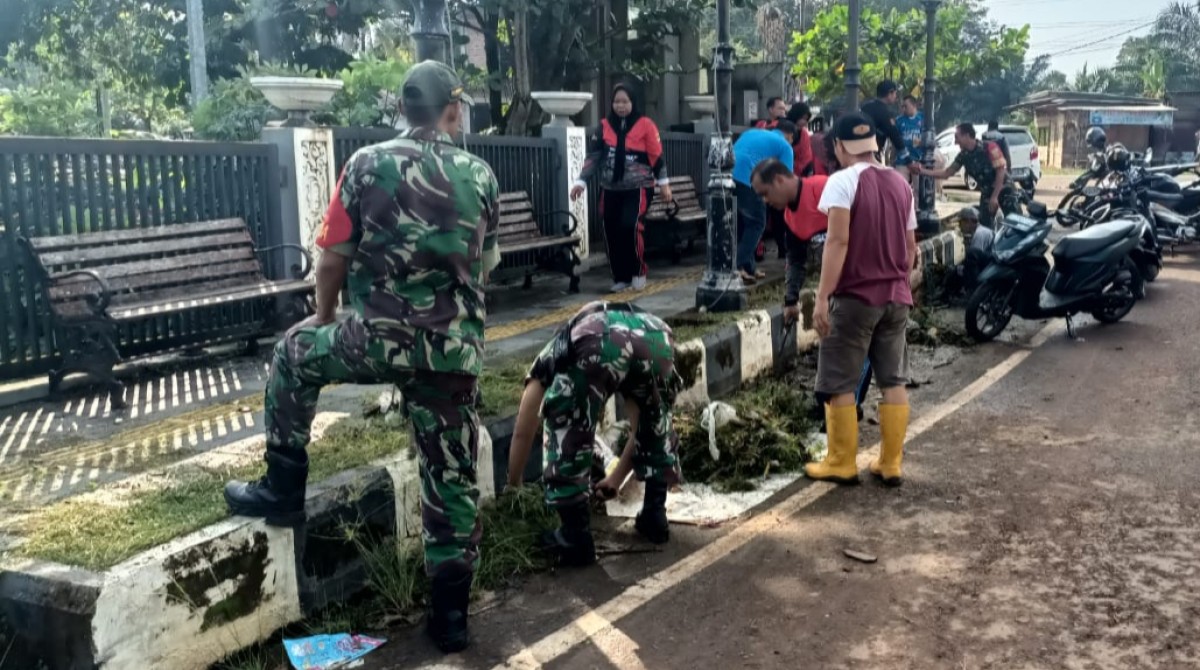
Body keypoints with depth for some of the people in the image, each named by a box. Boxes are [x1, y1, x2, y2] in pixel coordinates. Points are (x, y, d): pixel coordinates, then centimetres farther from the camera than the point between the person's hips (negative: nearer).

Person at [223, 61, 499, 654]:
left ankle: (283, 489, 29)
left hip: (380, 339, -2)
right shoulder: (481, 176, 7)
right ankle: (451, 613, 20)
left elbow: (332, 259, 2)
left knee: (295, 352, 27)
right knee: (452, 480, 12)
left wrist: (325, 318, 21)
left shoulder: (368, 164, -1)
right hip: (456, 352, 3)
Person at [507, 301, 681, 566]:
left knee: (567, 436, 18)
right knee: (655, 424, 32)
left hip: (597, 344, -4)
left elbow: (522, 432, 38)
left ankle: (575, 538, 21)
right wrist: (616, 479, 64)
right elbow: (642, 428, 50)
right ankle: (654, 516, 39)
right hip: (657, 339, 4)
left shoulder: (550, 357, 39)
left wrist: (513, 486, 52)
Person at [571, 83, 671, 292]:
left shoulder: (645, 125, -3)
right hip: (610, 189, 4)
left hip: (638, 188, -4)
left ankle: (639, 271, -2)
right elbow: (593, 155, 5)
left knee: (631, 226, -20)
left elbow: (657, 156, -1)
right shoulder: (604, 126, 6)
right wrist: (581, 181, -3)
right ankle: (621, 277, 16)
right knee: (612, 232, 2)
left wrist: (663, 183, -2)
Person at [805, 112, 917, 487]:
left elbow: (838, 241, -20)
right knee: (893, 381, 10)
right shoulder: (901, 183, 10)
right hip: (896, 296, 7)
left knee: (839, 384, 3)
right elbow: (911, 246, 14)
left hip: (854, 297, -6)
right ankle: (891, 464, 16)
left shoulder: (843, 181, -11)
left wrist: (822, 297, -20)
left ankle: (841, 464, 9)